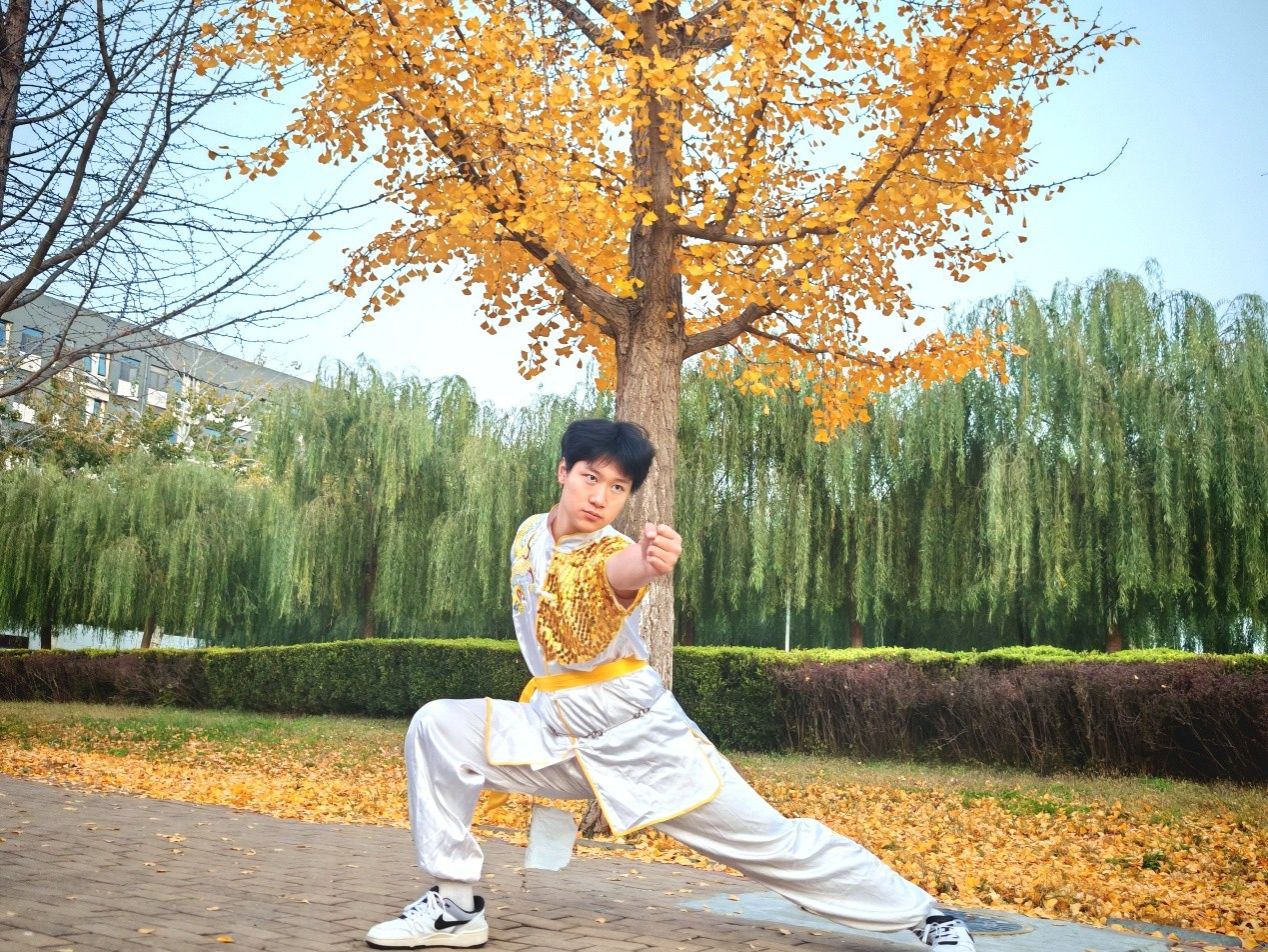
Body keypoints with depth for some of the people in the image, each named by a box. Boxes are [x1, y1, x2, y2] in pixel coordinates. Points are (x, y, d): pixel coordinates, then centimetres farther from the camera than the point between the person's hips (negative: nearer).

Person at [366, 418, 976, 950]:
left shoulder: (612, 551, -17)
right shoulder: (529, 534, 2)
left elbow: (621, 572, -44)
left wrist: (647, 562, -67)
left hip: (639, 734, -5)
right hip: (554, 728, 5)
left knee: (774, 844, -4)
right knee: (438, 727, -13)